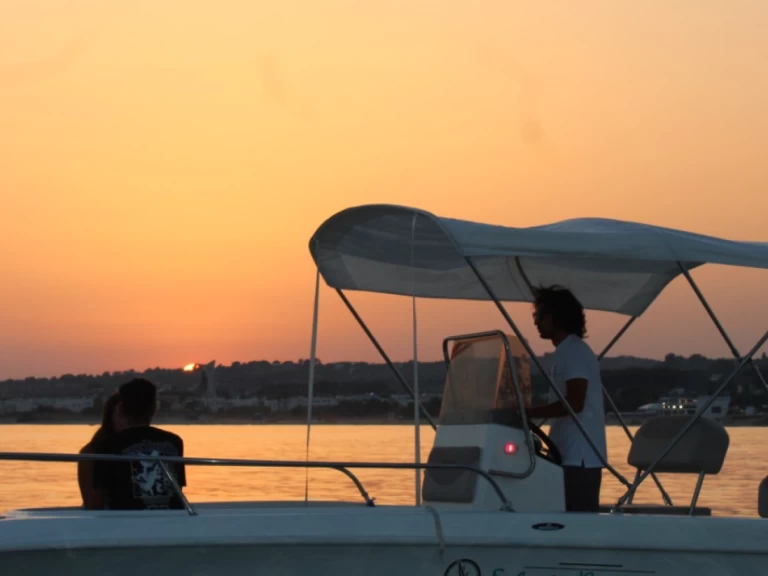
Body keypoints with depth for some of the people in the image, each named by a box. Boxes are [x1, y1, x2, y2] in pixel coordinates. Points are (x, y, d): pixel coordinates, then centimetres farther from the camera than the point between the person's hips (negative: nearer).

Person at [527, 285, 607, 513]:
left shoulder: (575, 351, -11)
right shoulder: (564, 352, 19)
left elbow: (574, 403, -20)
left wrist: (529, 413, -17)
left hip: (580, 456, -10)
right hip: (569, 454, 10)